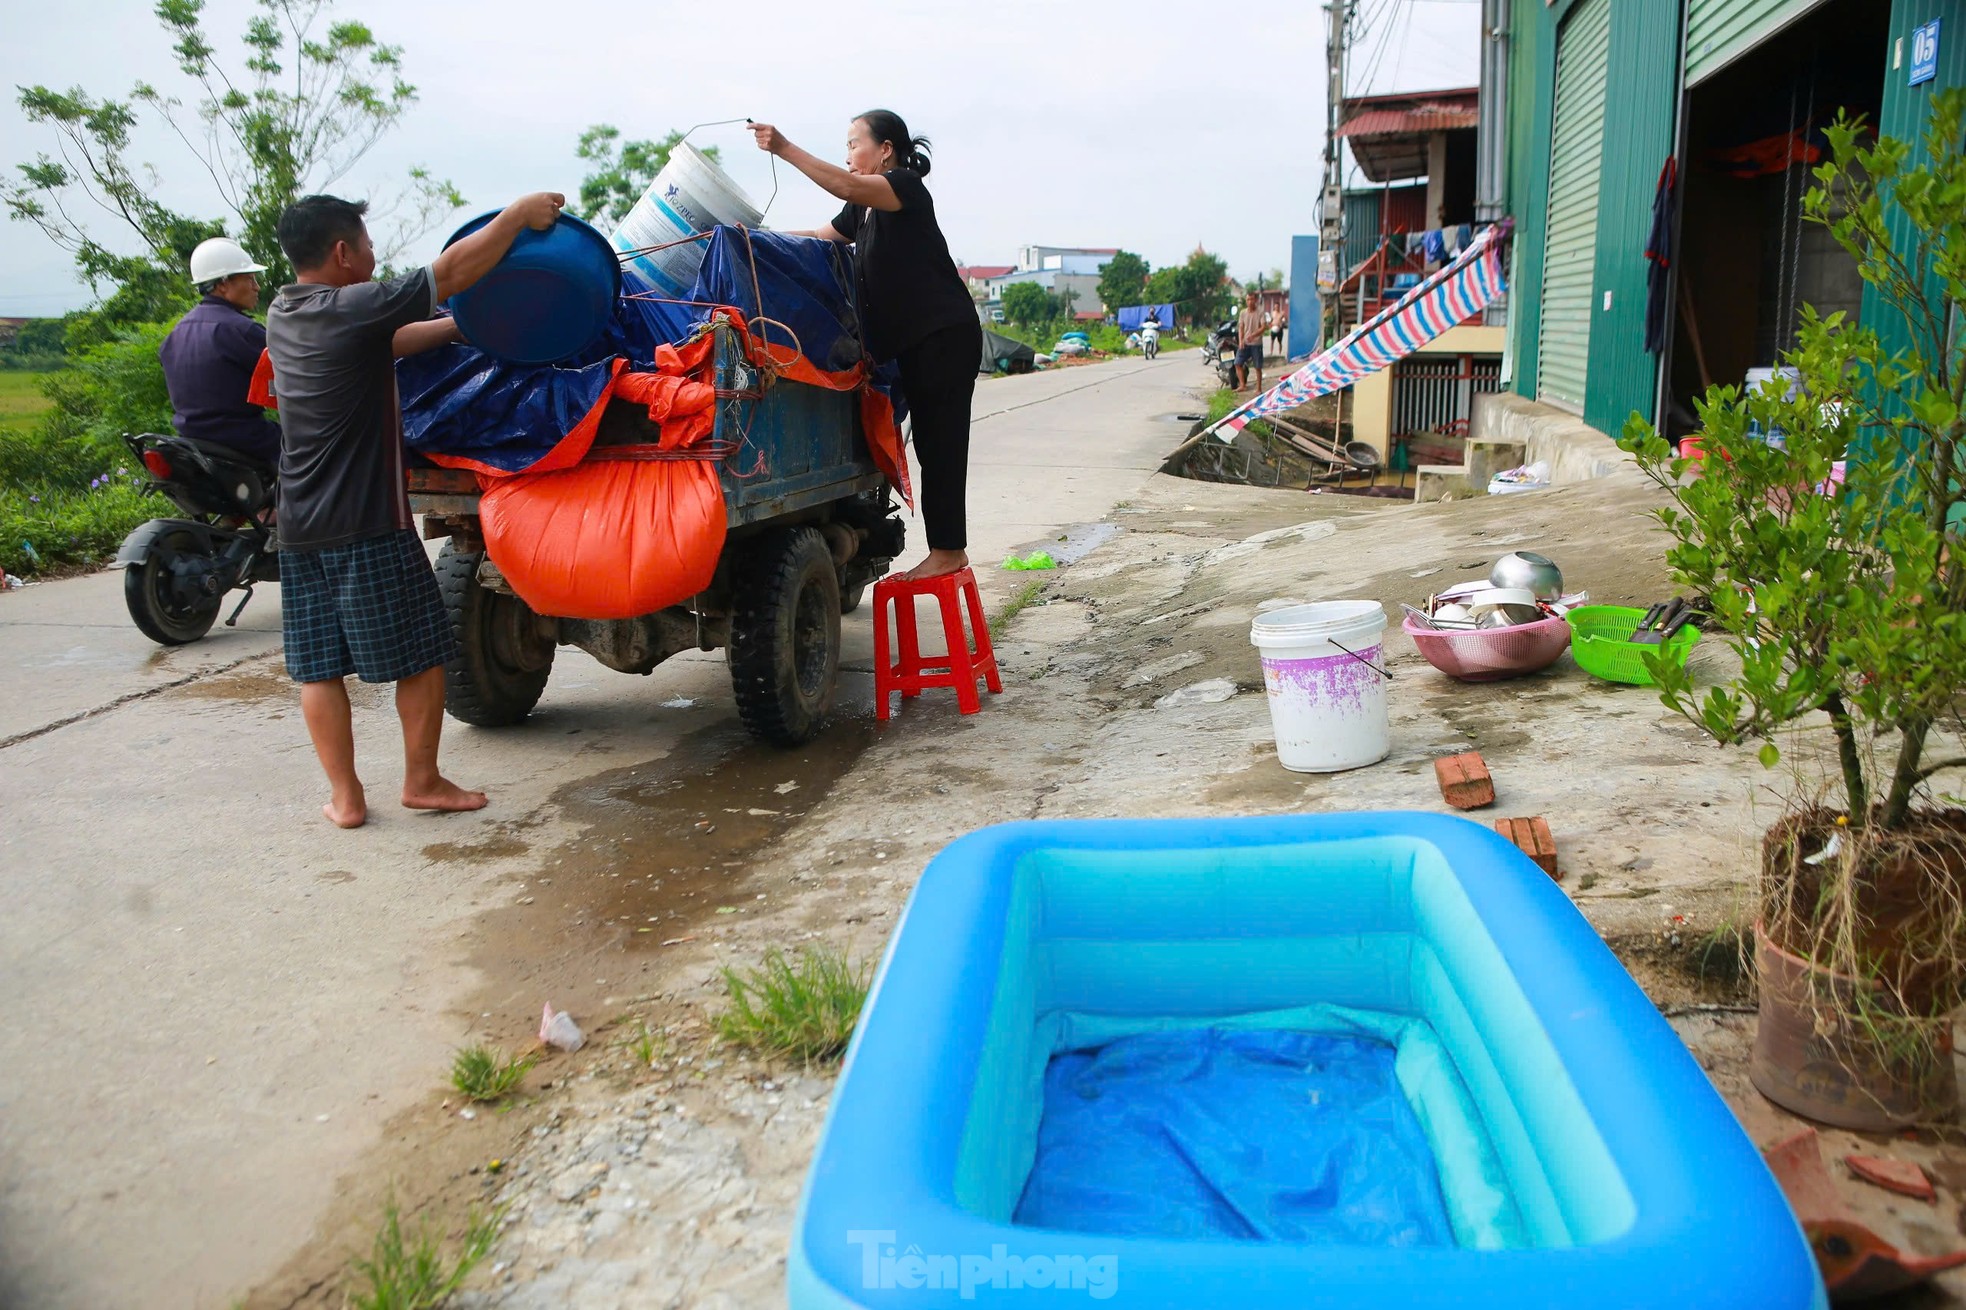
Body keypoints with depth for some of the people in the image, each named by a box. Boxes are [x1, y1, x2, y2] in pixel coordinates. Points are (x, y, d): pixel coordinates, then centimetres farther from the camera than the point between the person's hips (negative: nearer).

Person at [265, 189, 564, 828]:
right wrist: (519, 214, -3)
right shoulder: (353, 308, -14)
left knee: (317, 667, 9)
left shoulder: (283, 316, 10)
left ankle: (344, 797, 14)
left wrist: (462, 327, 21)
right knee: (421, 655, 7)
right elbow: (450, 272, -11)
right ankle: (423, 781, 16)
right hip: (368, 526, -8)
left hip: (300, 529, 8)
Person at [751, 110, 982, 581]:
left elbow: (847, 186, -25)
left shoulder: (907, 187, -9)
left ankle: (948, 549, -6)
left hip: (947, 333, -10)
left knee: (941, 442, -9)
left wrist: (784, 149, -26)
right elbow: (820, 238, 22)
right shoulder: (862, 210, 19)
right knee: (930, 442, 9)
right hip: (912, 339, 10)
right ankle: (947, 549, 13)